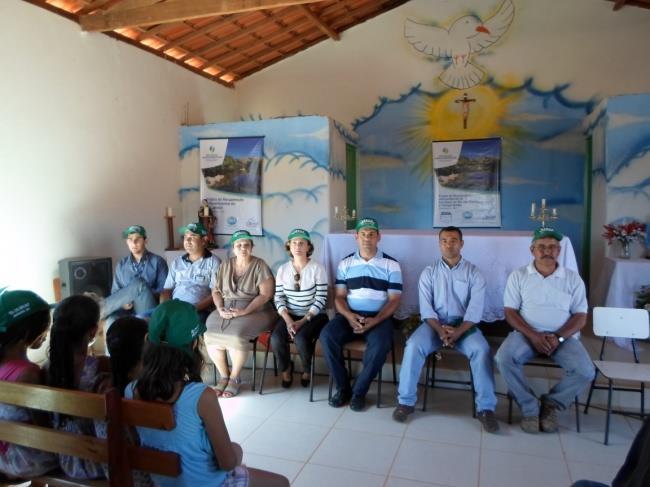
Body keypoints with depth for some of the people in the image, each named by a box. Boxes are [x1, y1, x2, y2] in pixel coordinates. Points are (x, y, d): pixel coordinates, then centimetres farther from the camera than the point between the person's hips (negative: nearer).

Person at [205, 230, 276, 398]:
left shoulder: (260, 266, -4)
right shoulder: (225, 266, 12)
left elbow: (265, 294, -11)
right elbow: (216, 290, 12)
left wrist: (244, 311, -20)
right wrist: (220, 308, -8)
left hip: (254, 311, -4)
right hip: (227, 309, 5)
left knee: (236, 335, -32)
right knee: (209, 335, -22)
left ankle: (235, 378, -8)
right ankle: (224, 376, -2)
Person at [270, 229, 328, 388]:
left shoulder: (317, 268, -9)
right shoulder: (283, 269, 2)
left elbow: (321, 299, -11)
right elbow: (278, 298, 1)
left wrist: (303, 320, -19)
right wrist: (288, 320, -15)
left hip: (314, 316, -3)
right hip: (290, 315, 3)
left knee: (300, 338, -31)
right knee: (276, 338, -25)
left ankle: (307, 370, 4)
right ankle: (286, 368, 9)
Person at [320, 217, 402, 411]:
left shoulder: (391, 265, 4)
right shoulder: (345, 264, 11)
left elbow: (394, 300, -1)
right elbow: (339, 296, 7)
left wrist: (375, 320, -17)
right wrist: (348, 315, -15)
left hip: (379, 317, -2)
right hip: (350, 315, 2)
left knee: (381, 344, -33)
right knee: (327, 336, -25)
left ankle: (359, 391, -12)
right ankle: (343, 387, -8)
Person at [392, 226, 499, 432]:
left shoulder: (473, 273, 4)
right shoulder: (429, 272, 6)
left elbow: (475, 309, -6)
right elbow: (426, 307, -2)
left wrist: (457, 332, -21)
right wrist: (440, 330, -19)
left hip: (464, 325, 0)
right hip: (434, 323, 0)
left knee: (481, 350, -30)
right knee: (414, 345, -28)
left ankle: (486, 408, -18)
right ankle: (406, 401, -15)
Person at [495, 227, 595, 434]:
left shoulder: (573, 278, 7)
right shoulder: (518, 275, 4)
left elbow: (580, 316, 3)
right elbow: (510, 312, -1)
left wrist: (558, 337, -15)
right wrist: (533, 336, -16)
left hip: (564, 336, 1)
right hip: (526, 333, -1)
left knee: (585, 371, -25)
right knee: (504, 358, -30)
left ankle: (551, 403, 3)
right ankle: (529, 407, -9)